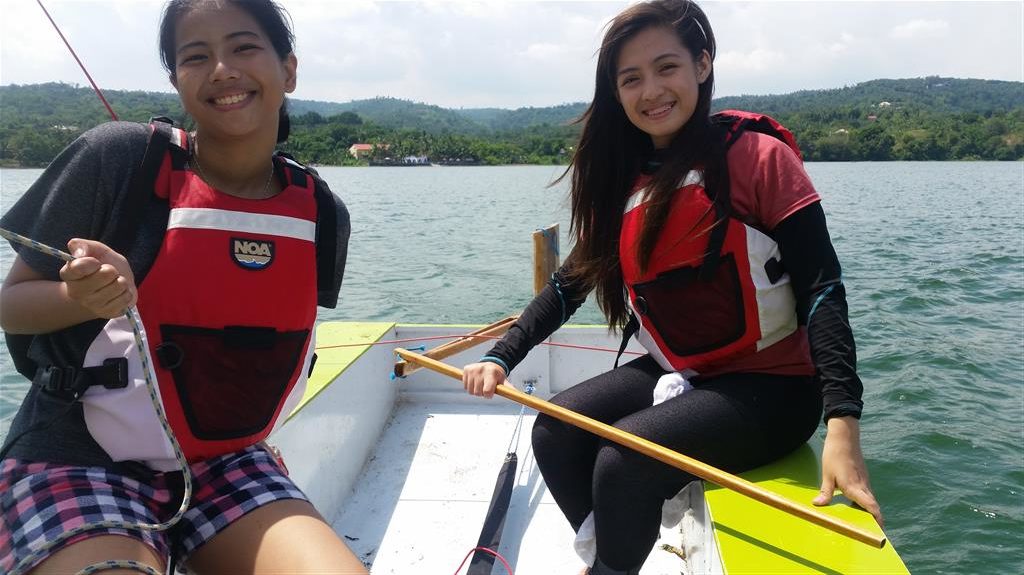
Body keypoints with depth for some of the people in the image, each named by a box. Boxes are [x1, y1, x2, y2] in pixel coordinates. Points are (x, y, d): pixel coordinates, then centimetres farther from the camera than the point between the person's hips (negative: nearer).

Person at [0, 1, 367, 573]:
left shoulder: (322, 212, -2)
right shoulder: (119, 157, -14)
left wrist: (253, 435, 13)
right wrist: (84, 298, -25)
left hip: (225, 463, 4)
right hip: (81, 460, -3)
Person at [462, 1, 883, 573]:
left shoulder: (760, 158, -12)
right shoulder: (620, 180, 6)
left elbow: (823, 290, -16)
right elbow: (569, 284, 7)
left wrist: (843, 424, -27)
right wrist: (500, 359, -6)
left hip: (771, 384, -5)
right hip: (676, 373, 6)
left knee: (624, 460, -24)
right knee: (555, 432, -12)